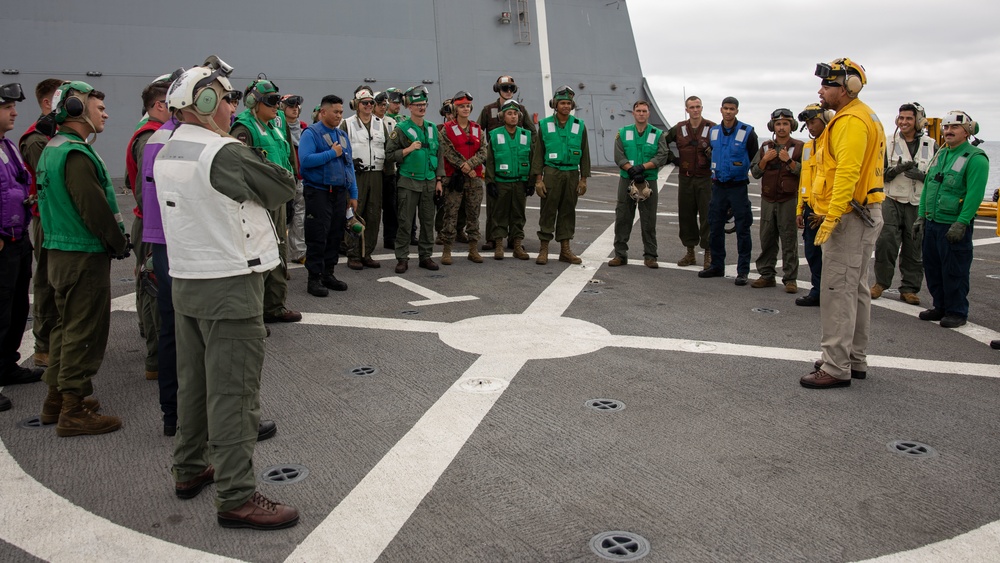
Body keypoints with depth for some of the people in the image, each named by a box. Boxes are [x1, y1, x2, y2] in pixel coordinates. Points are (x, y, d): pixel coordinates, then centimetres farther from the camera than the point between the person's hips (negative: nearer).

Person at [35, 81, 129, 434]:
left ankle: (57, 399, 29)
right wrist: (120, 244, -8)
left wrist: (115, 241, 14)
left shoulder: (52, 149, 15)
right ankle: (73, 412, 4)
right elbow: (95, 208, -22)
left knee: (67, 325, 19)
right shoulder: (76, 154, -18)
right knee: (85, 331, -3)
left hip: (61, 251, 11)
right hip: (84, 255, -10)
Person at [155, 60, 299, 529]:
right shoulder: (224, 153, -18)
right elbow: (284, 185, -11)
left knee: (193, 381, 18)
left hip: (185, 279, 9)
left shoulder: (165, 154, 9)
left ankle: (190, 469, 32)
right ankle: (236, 497, 3)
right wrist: (256, 196, 5)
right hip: (229, 285, -9)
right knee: (233, 391, -4)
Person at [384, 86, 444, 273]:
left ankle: (426, 256, 17)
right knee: (405, 222, -2)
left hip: (429, 182, 4)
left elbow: (439, 155, 14)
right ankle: (402, 258, 6)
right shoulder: (401, 129, -3)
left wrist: (438, 180, 8)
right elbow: (389, 155, -5)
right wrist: (409, 149, -16)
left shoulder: (433, 129, 11)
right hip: (408, 182, -4)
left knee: (428, 221, 7)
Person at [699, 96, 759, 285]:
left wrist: (743, 171, 4)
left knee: (742, 230, -2)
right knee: (715, 228, 9)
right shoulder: (713, 131, 6)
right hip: (718, 186, 4)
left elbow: (755, 158, 2)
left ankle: (743, 271, 4)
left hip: (738, 187, -4)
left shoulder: (747, 132, -6)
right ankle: (717, 266, 21)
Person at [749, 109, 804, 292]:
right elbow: (754, 172, 10)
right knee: (767, 239, 6)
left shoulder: (799, 147, 2)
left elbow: (805, 172, -6)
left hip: (789, 200, -4)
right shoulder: (765, 147, 13)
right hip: (768, 199, 4)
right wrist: (765, 160, -6)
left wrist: (789, 161, -17)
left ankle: (790, 279, 0)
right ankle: (766, 275, 13)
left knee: (789, 240, -3)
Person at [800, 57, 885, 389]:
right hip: (864, 214, 11)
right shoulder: (863, 117, 19)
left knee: (838, 291, -9)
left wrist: (832, 216, -29)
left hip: (850, 216, -11)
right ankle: (855, 360, 24)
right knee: (856, 288, 15)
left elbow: (847, 172, -25)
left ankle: (836, 368, -5)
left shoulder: (850, 121, -15)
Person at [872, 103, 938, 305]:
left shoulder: (931, 146, 6)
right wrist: (897, 170, -15)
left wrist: (922, 175, -14)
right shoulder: (889, 144, 5)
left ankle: (909, 288, 14)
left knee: (914, 249, 4)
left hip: (919, 204, 1)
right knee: (886, 242, -10)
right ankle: (881, 282, 8)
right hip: (892, 201, 0)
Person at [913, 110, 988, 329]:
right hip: (932, 223, 7)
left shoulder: (976, 158, -9)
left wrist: (961, 223, -22)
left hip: (954, 226, -7)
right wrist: (921, 216, 13)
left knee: (954, 271, -1)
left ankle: (957, 312, 11)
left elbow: (975, 194, -17)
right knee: (932, 268, 13)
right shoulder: (940, 155, 15)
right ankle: (940, 306, 26)